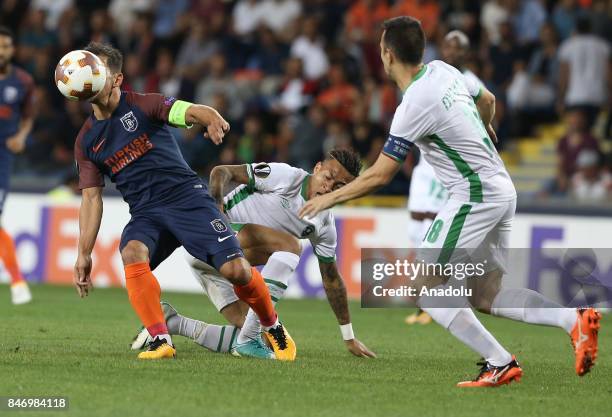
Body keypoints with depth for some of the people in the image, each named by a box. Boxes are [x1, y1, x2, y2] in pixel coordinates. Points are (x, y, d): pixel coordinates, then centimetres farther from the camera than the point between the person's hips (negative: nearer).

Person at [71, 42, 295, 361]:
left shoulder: (143, 106, -2)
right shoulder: (86, 141, 10)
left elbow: (192, 111, -17)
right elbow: (91, 197, 11)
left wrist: (212, 119, -42)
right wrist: (84, 253, 3)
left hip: (185, 195, -3)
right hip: (145, 213, 3)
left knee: (235, 269, -15)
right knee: (132, 252, -32)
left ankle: (273, 329, 13)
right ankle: (161, 341, -31)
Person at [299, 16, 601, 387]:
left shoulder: (414, 106, -20)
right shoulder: (442, 70, 5)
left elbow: (380, 175, -15)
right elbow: (487, 100, 25)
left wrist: (329, 199, -3)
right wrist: (486, 129, 48)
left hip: (474, 196, -9)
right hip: (502, 191, 9)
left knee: (426, 288, -3)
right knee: (487, 297, 12)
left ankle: (500, 364, -10)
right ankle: (576, 319, -3)